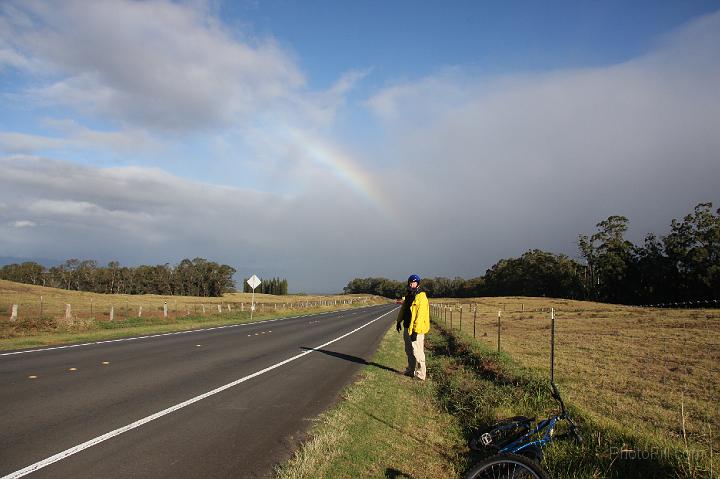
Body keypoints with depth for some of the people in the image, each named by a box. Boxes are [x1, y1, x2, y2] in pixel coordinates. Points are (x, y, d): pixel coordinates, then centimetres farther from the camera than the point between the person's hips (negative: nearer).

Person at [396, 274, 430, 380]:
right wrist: (399, 321, 23)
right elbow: (403, 309, 25)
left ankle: (420, 374, 4)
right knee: (409, 351, 17)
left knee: (417, 352, -5)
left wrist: (415, 331, -24)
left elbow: (420, 316, -21)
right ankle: (411, 371, 29)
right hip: (407, 328, 9)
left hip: (416, 330, -9)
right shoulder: (408, 296, 12)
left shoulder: (421, 297, -16)